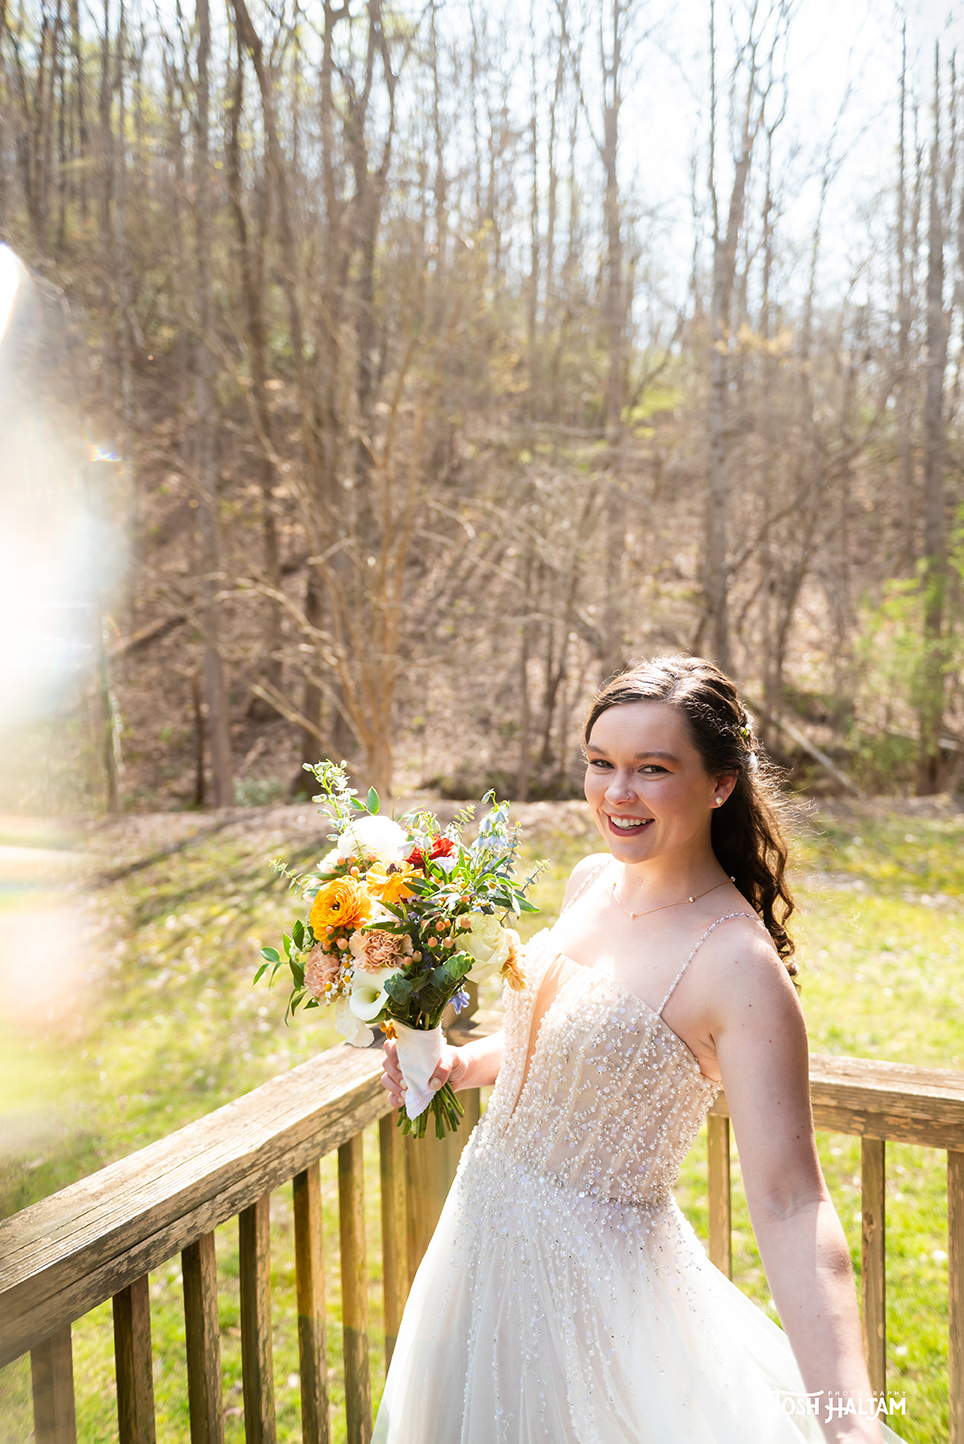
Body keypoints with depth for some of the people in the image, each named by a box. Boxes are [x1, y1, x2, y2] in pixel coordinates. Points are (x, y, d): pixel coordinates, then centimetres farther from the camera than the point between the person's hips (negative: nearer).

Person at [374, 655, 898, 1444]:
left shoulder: (739, 966, -27)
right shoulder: (591, 881, -5)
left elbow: (790, 1206, -29)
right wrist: (460, 1065, -2)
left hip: (596, 1275, -7)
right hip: (485, 1231, 7)